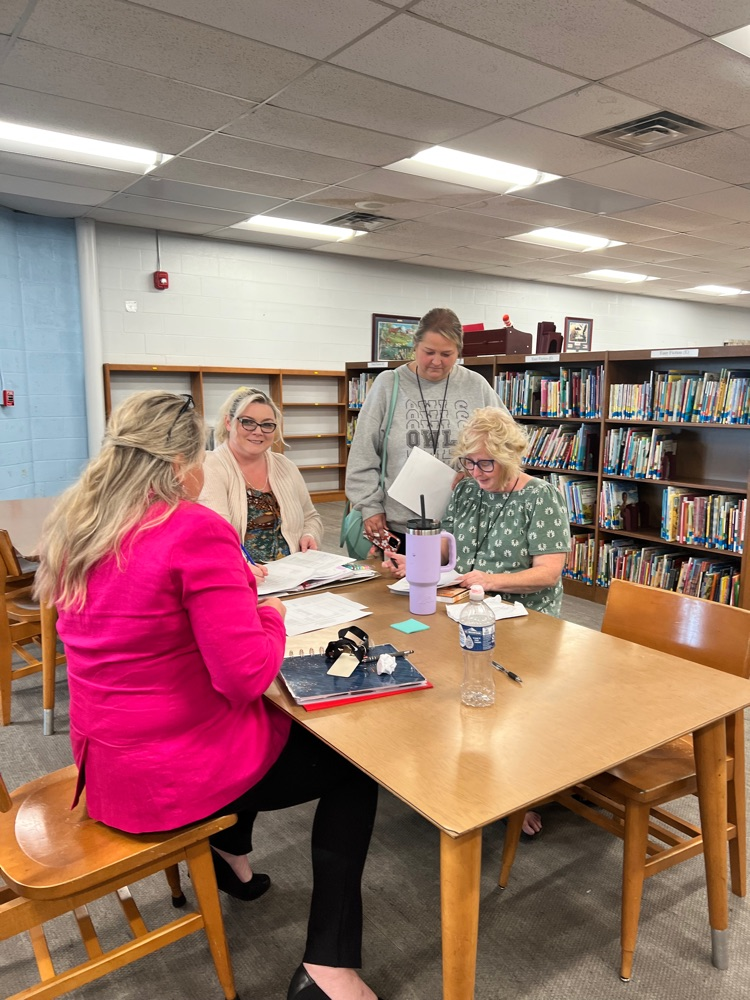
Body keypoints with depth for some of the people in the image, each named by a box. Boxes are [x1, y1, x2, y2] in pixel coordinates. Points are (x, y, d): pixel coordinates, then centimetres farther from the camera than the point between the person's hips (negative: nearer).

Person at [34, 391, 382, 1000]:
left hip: (103, 765, 8)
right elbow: (247, 675, -26)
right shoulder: (196, 530, -25)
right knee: (354, 761, 14)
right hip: (174, 776, -8)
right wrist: (270, 615, -6)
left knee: (255, 724, 34)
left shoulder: (74, 526, 1)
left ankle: (229, 854, 45)